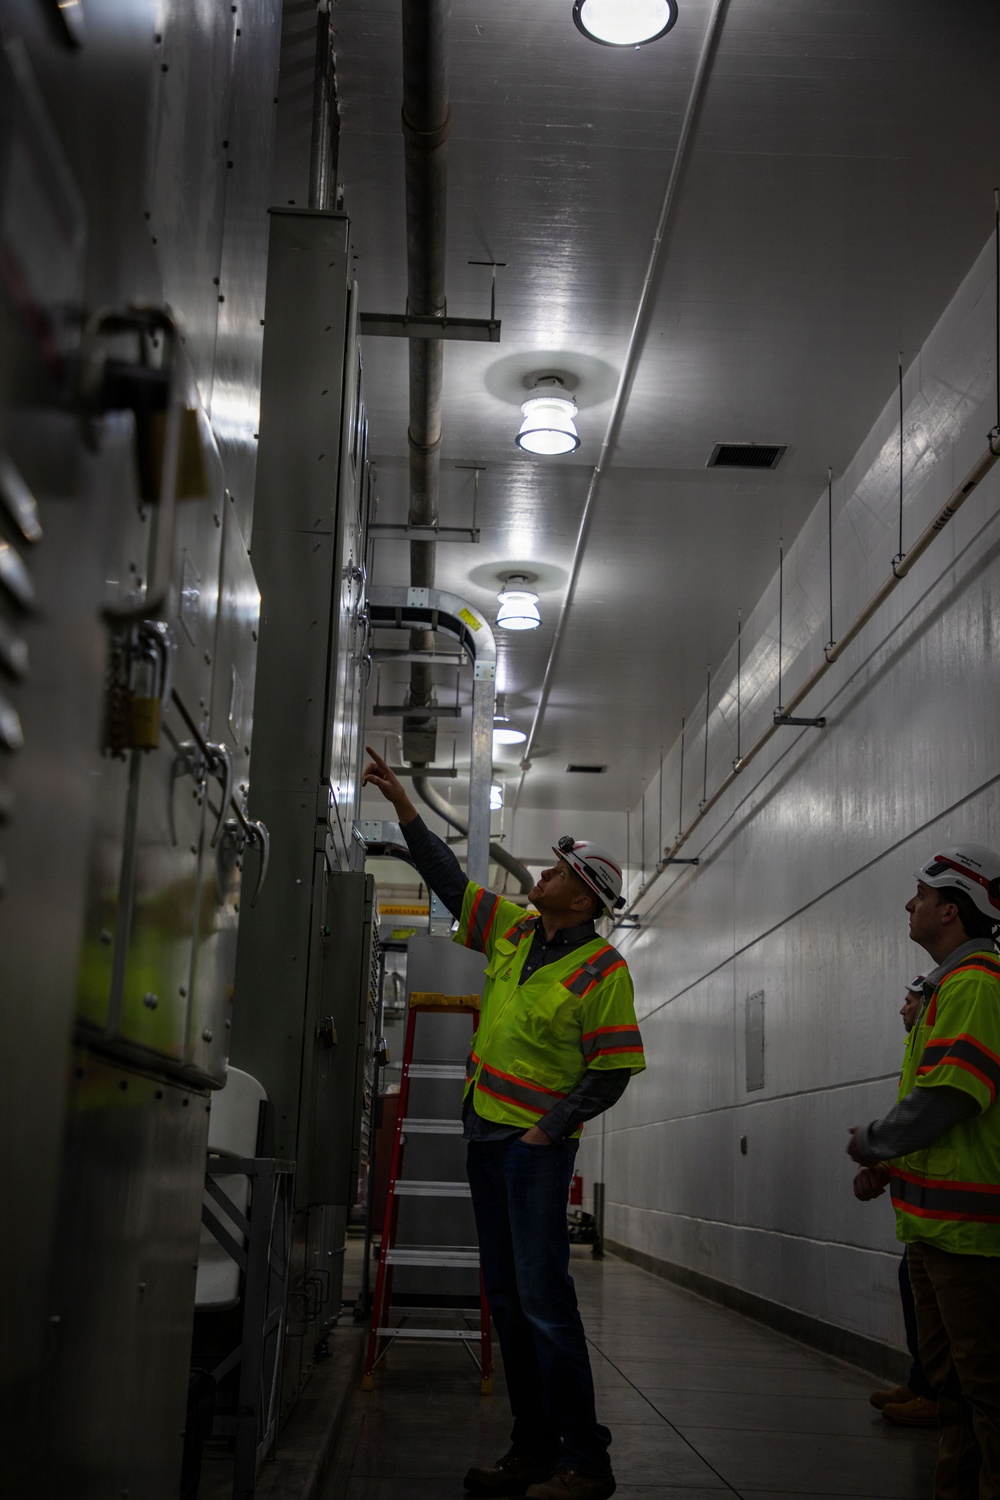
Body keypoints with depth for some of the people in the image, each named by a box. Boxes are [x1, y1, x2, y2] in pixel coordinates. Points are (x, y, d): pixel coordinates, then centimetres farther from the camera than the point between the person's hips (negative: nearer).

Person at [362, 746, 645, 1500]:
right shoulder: (515, 931, 8)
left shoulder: (603, 970, -11)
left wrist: (550, 1128, -16)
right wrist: (401, 799, 12)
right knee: (507, 1300, 11)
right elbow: (450, 878, 14)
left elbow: (613, 1070, -12)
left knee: (544, 1300, -10)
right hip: (487, 1134, 8)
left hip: (537, 1143, -8)